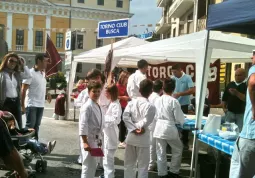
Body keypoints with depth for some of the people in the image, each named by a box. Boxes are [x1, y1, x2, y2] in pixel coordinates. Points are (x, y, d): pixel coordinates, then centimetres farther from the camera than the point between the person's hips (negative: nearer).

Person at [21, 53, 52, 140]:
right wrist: (22, 105, -18)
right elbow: (23, 90, -15)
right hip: (31, 104, -8)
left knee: (36, 125, 13)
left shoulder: (43, 73, 11)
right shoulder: (30, 73, -13)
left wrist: (47, 93, 9)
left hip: (41, 104, 8)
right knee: (30, 126, -5)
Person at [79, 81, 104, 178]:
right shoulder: (87, 106, -17)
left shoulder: (98, 106, 10)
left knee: (93, 165, 18)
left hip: (95, 139, 9)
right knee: (89, 165, -3)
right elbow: (82, 125, -21)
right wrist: (85, 142, -25)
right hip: (88, 139, -9)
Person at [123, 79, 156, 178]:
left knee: (129, 163, 16)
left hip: (131, 136, 4)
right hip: (143, 138, -4)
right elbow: (146, 122, -19)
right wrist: (138, 126, -4)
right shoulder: (151, 106, -12)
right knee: (143, 165, 6)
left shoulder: (131, 102, 0)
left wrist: (133, 128, -10)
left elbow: (125, 117, -9)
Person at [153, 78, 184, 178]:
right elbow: (179, 118, -9)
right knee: (178, 150, 17)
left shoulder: (158, 100, 1)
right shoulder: (174, 101, -14)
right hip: (170, 128, -4)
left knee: (161, 153, 12)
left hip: (159, 128, 5)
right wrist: (182, 122, 12)